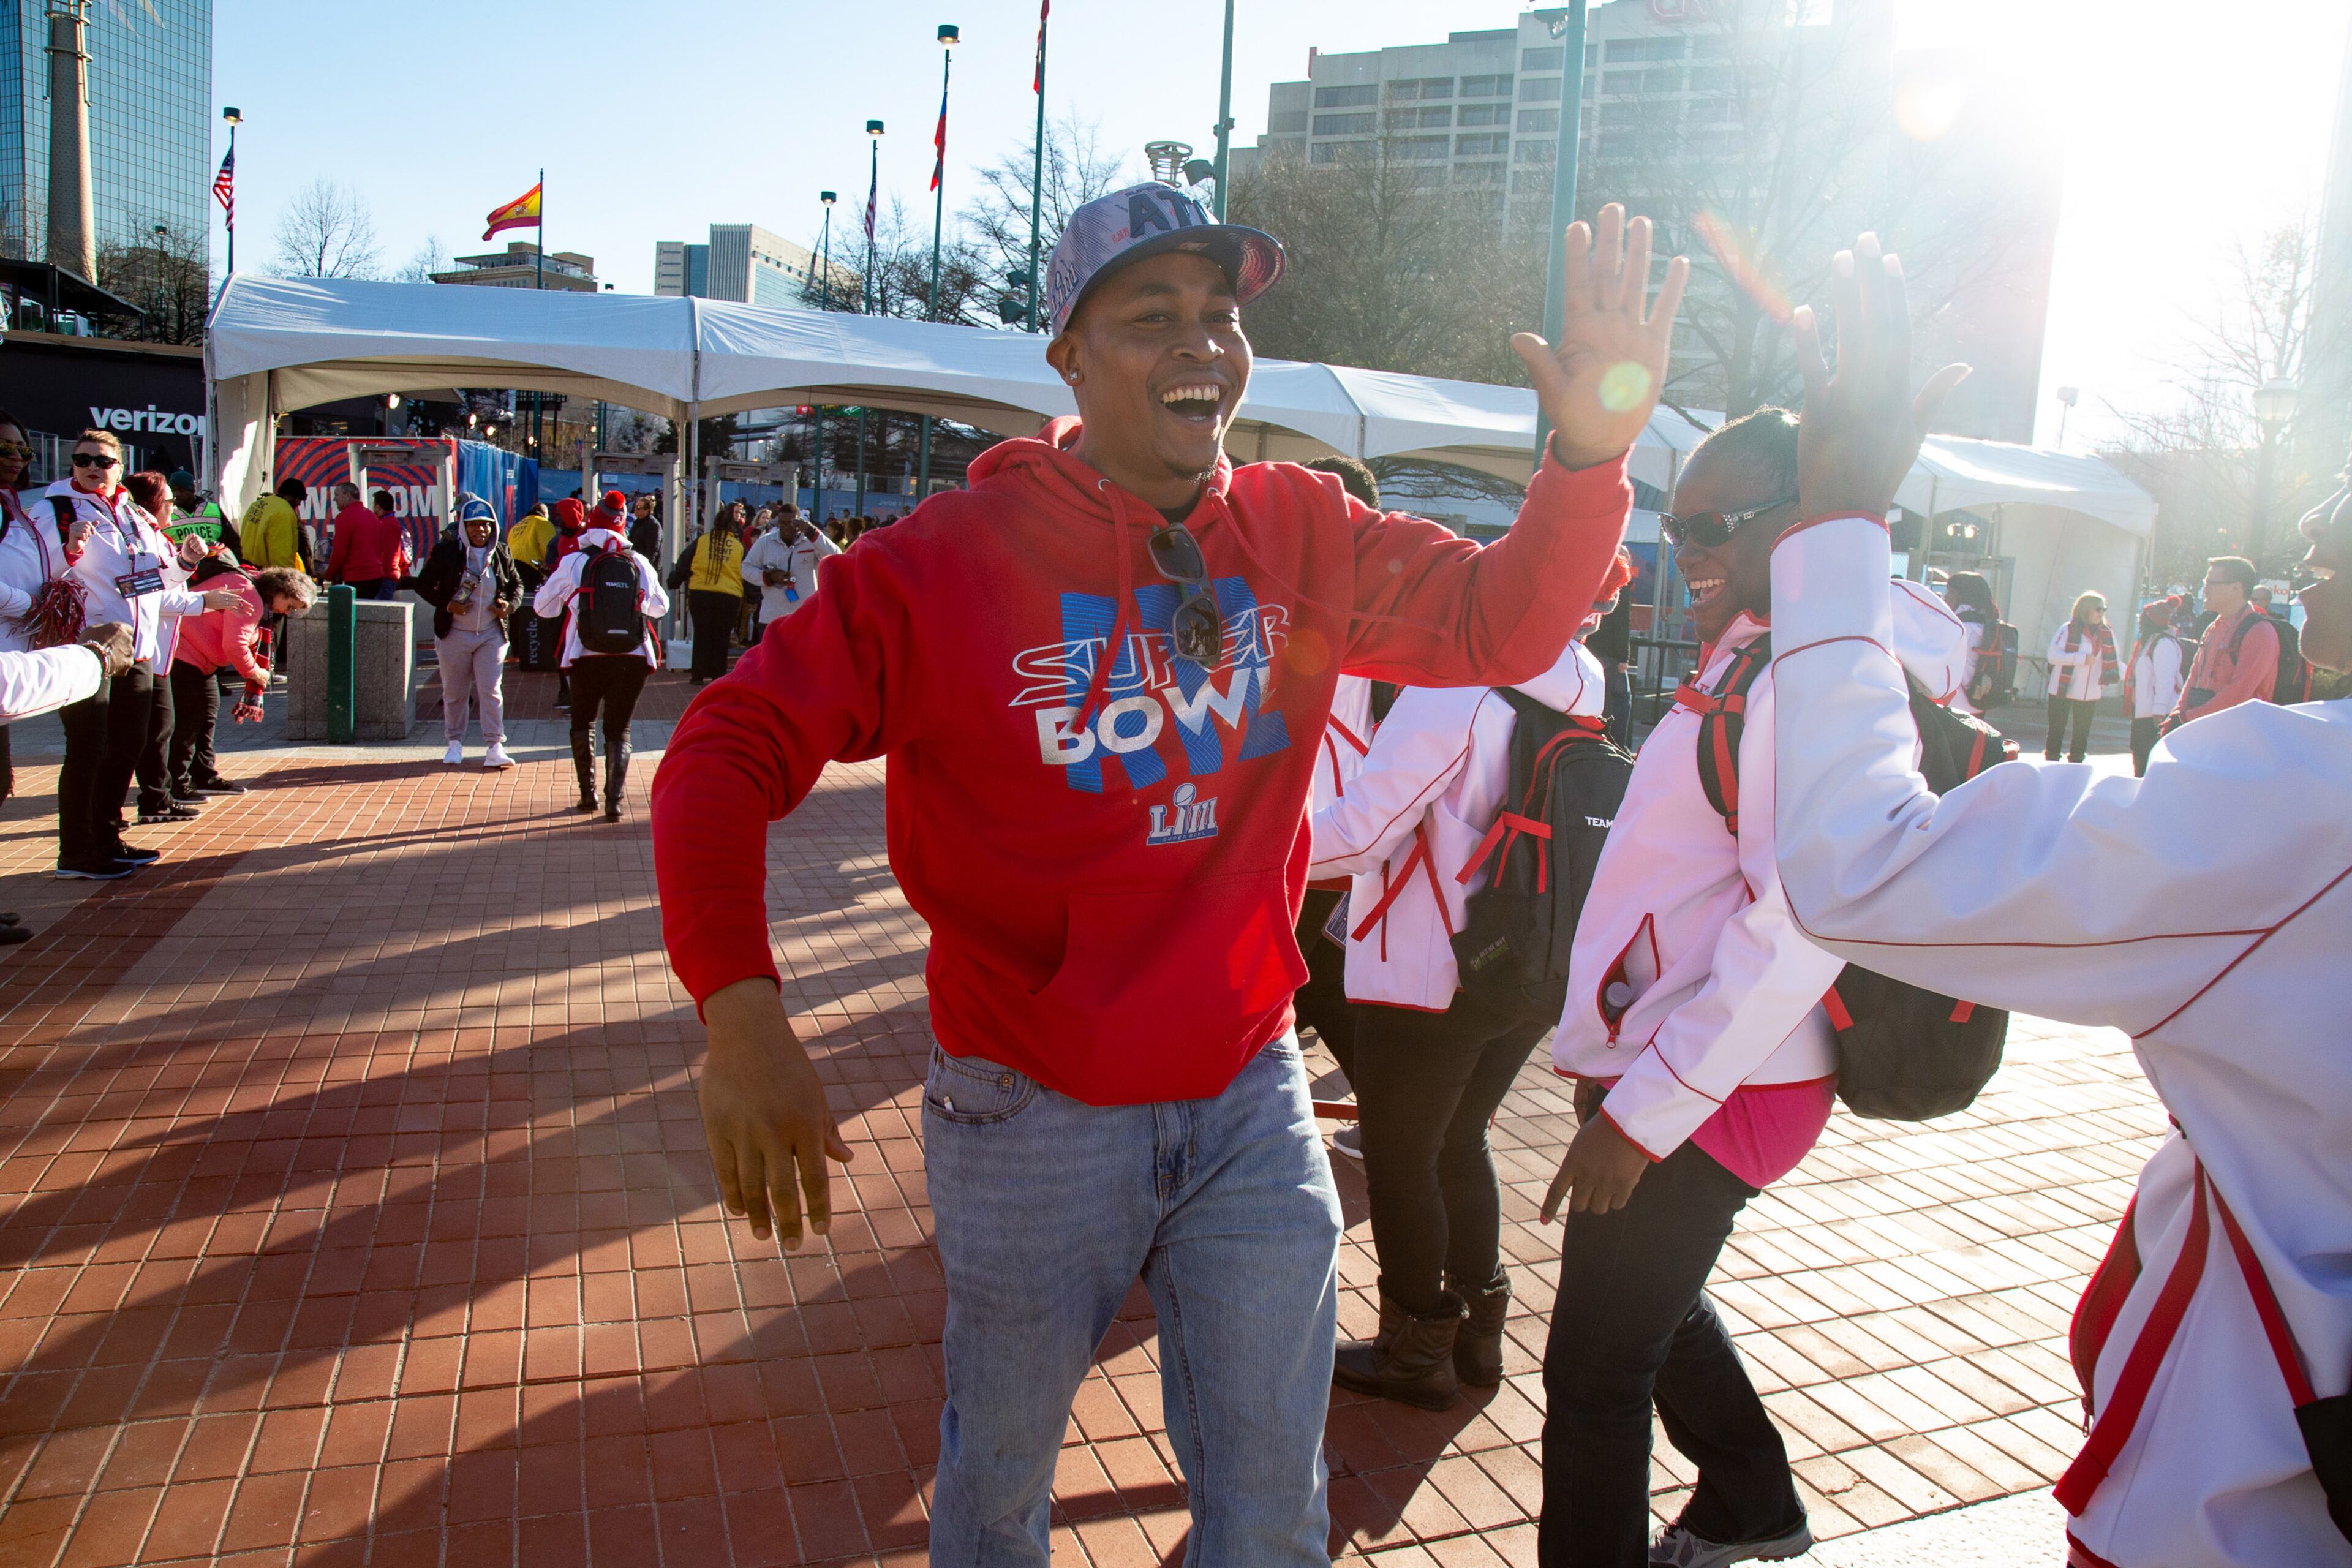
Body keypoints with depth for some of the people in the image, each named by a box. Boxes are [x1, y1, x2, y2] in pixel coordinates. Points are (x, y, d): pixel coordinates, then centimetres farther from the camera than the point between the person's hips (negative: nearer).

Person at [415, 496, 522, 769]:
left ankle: (495, 747, -5)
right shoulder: (446, 552, -6)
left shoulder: (501, 553, 1)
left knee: (491, 690, -7)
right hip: (454, 634, -1)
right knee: (454, 692, 9)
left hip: (491, 634, 1)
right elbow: (424, 585, 0)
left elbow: (516, 584, 15)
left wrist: (510, 604, -5)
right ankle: (454, 742, 25)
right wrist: (446, 605, -15)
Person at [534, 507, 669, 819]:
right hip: (634, 657, 1)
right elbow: (661, 607, 19)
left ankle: (588, 792, 17)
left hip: (588, 656, -1)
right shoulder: (640, 563, 7)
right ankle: (614, 799, -4)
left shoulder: (573, 562, 3)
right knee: (619, 730, 9)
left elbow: (544, 606, 10)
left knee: (582, 723, 19)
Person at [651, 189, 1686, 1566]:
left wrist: (1592, 455, -22)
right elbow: (731, 750, -16)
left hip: (1252, 1098, 3)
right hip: (1035, 1111, -2)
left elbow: (1499, 623, -4)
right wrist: (742, 1015, -28)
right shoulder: (953, 559, -15)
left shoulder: (1301, 534, -2)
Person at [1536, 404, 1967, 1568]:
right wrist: (1617, 1063, 18)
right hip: (1666, 1061, 10)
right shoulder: (1749, 654, 11)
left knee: (1594, 1370, 2)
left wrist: (1644, 1109, -25)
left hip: (1720, 1085, -10)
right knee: (1651, 1304, 28)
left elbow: (1799, 924, -27)